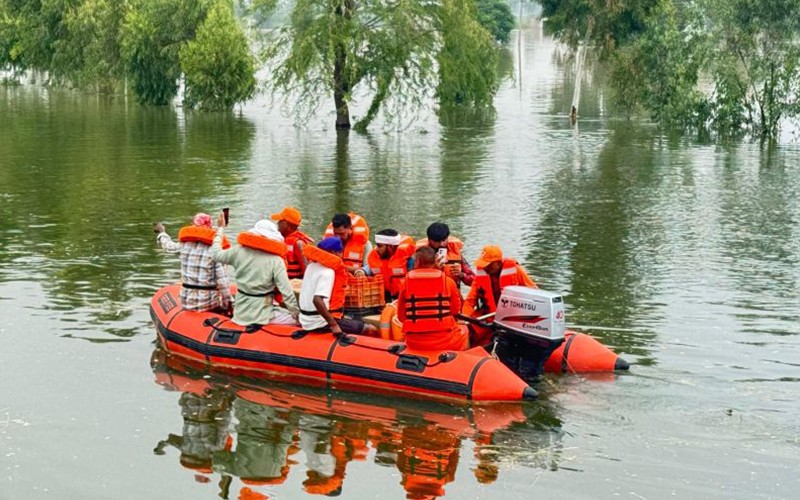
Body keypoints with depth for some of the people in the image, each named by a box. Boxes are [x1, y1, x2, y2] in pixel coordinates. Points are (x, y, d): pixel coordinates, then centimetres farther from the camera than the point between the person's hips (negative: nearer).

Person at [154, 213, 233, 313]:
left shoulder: (184, 245, 1)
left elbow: (168, 245, 24)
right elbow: (222, 279, -14)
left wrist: (161, 233, 45)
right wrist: (227, 302, -5)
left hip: (186, 302, 5)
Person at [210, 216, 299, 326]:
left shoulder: (239, 252, -3)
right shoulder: (276, 261, -13)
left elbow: (216, 254, 15)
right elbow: (287, 292, -15)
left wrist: (221, 228, 26)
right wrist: (297, 314, -4)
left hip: (240, 312, 6)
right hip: (262, 315, -6)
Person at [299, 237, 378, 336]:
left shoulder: (312, 265, 8)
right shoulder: (327, 272, -19)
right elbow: (317, 300, -32)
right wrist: (334, 325, -32)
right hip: (321, 324, -10)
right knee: (371, 330, -8)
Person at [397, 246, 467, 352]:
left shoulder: (406, 283, -3)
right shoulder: (448, 282, -5)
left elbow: (401, 316, 3)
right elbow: (456, 310, 8)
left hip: (414, 343, 1)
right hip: (444, 342, -1)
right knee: (463, 331, 31)